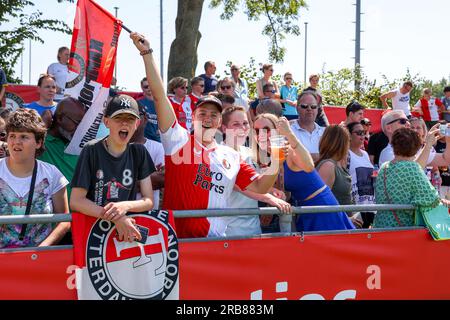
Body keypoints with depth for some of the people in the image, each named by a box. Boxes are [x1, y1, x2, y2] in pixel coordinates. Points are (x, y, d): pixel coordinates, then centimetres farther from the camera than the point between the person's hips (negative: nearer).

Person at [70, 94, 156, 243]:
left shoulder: (138, 152, 3)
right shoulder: (92, 150, -7)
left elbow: (149, 201, 4)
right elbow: (76, 201, -10)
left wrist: (125, 206, -17)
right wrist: (116, 218, -20)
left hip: (127, 230, 2)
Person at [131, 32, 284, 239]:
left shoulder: (231, 156, 14)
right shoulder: (179, 140, 3)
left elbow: (259, 187, 14)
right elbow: (159, 95, -3)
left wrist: (275, 162, -3)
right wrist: (147, 53, -7)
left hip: (215, 237, 3)